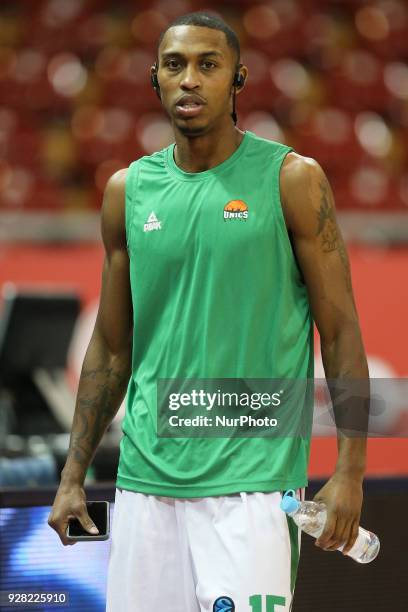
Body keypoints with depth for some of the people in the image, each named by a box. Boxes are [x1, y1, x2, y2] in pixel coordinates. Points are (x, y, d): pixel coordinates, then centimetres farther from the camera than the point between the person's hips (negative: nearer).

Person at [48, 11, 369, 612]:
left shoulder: (291, 179, -2)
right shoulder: (128, 191, 9)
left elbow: (340, 331, -2)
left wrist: (350, 471, -8)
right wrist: (73, 475, 12)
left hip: (252, 477, -4)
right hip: (145, 477, 4)